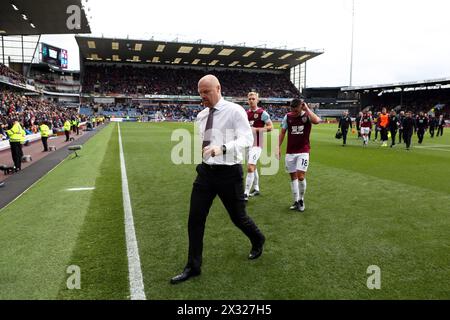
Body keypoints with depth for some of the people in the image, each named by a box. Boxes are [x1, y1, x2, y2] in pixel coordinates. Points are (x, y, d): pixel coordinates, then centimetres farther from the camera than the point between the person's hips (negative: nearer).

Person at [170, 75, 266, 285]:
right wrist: (196, 148, 6)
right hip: (206, 171, 6)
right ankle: (193, 267, 20)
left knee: (237, 217, 11)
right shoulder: (201, 116, 10)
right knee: (195, 219, 4)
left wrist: (222, 148, -37)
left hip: (229, 173, -5)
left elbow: (247, 139, -23)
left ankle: (258, 241, 46)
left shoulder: (235, 111, -11)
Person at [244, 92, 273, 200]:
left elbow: (270, 127, -10)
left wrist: (256, 129, -18)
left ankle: (246, 194, -11)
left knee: (250, 167, -14)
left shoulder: (262, 113, -8)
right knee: (253, 167, 16)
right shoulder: (246, 113, 11)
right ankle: (256, 189, 30)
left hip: (256, 145, -7)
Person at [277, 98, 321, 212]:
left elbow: (316, 121, -31)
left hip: (303, 151, -3)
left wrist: (307, 108, -22)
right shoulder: (287, 117, 1)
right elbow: (282, 132, 9)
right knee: (293, 176, 8)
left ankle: (301, 200, 12)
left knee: (301, 176, -10)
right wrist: (278, 148, 5)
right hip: (290, 152, 3)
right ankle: (296, 201, 20)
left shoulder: (307, 116, -7)